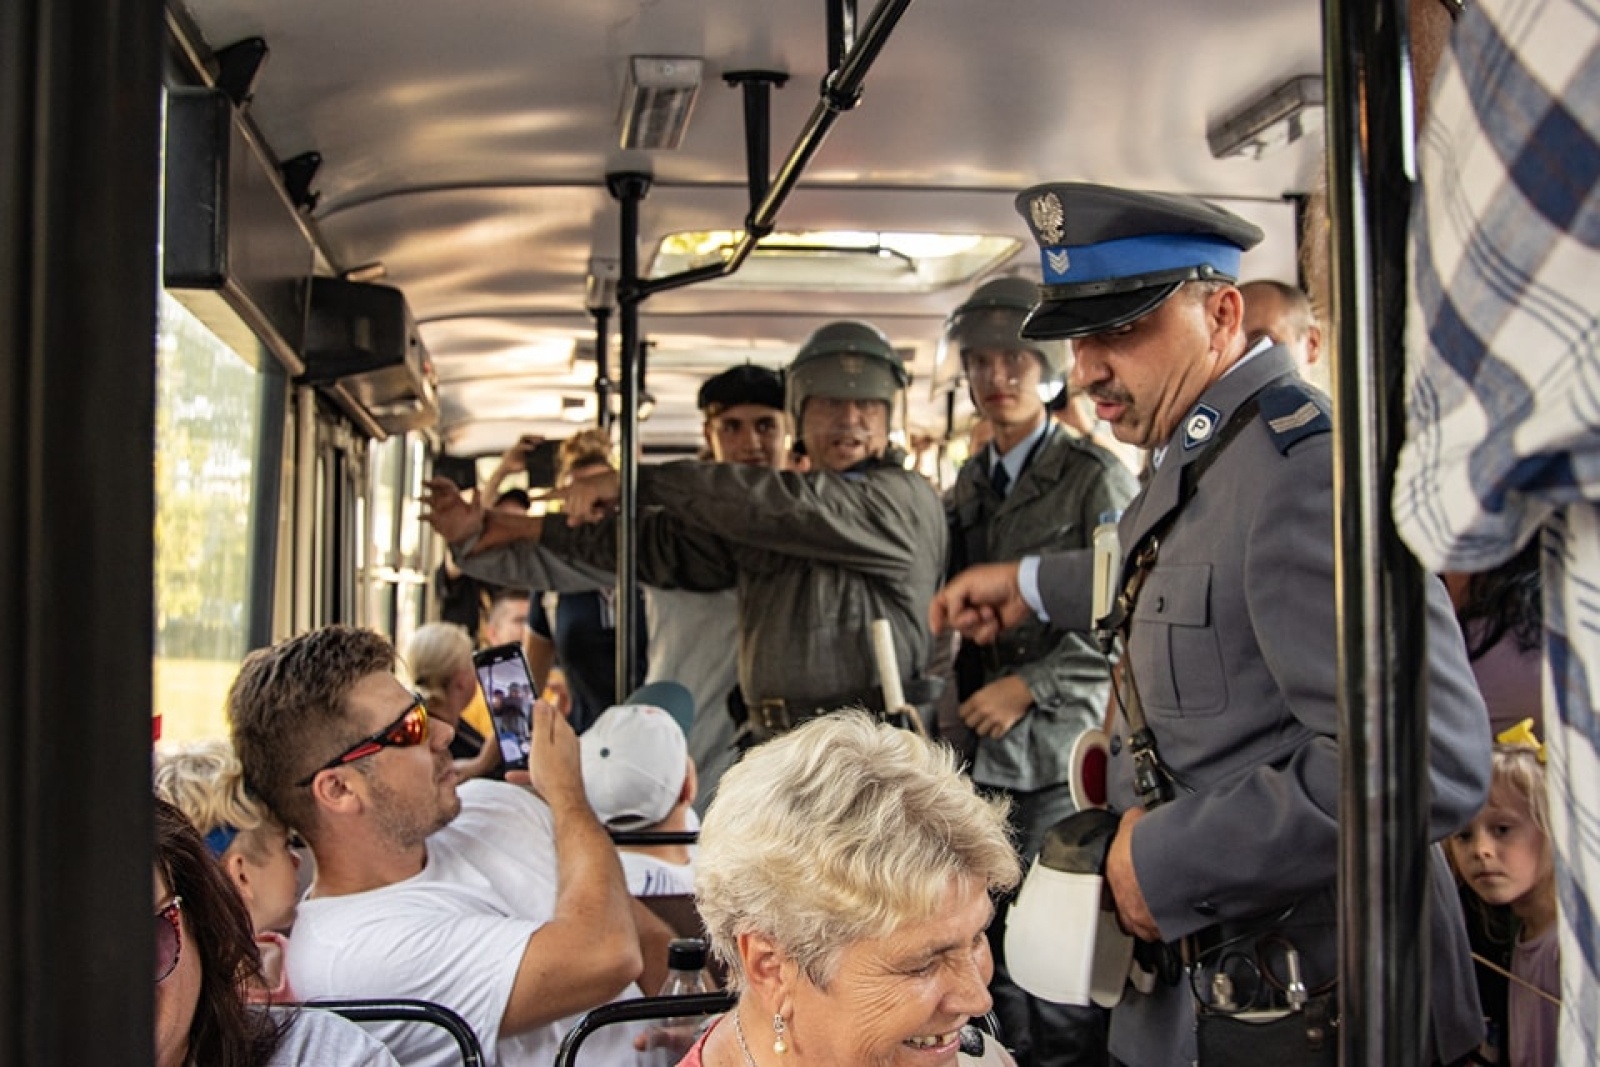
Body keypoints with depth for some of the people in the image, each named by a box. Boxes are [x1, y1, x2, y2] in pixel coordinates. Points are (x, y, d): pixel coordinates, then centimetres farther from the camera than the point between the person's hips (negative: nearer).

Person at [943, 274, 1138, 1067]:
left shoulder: (1096, 477, -5)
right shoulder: (969, 484, 15)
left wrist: (1028, 687, -15)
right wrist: (957, 707, 9)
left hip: (1061, 756, -6)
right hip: (983, 753, 6)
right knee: (996, 952, 10)